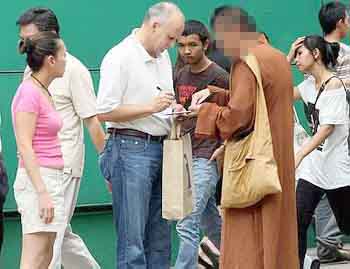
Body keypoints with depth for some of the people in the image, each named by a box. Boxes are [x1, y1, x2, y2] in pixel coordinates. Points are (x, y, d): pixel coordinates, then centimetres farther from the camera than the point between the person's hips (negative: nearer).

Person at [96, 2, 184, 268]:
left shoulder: (163, 56, 15)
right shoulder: (120, 57, -11)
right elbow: (104, 111, -15)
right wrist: (150, 108, -16)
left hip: (160, 148, 8)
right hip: (131, 148, -8)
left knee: (160, 237, 10)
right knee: (132, 239, -7)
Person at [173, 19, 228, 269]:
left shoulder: (219, 77, -9)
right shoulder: (180, 77, 12)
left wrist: (223, 150, -15)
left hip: (206, 157, -8)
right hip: (185, 156, 8)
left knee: (188, 224, -13)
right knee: (211, 223, 16)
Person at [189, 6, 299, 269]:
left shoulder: (247, 64, -16)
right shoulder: (278, 58, 10)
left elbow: (237, 118, -21)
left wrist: (206, 110, -5)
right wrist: (215, 95, 13)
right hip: (279, 163, 9)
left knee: (249, 247, -4)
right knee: (276, 232, 14)